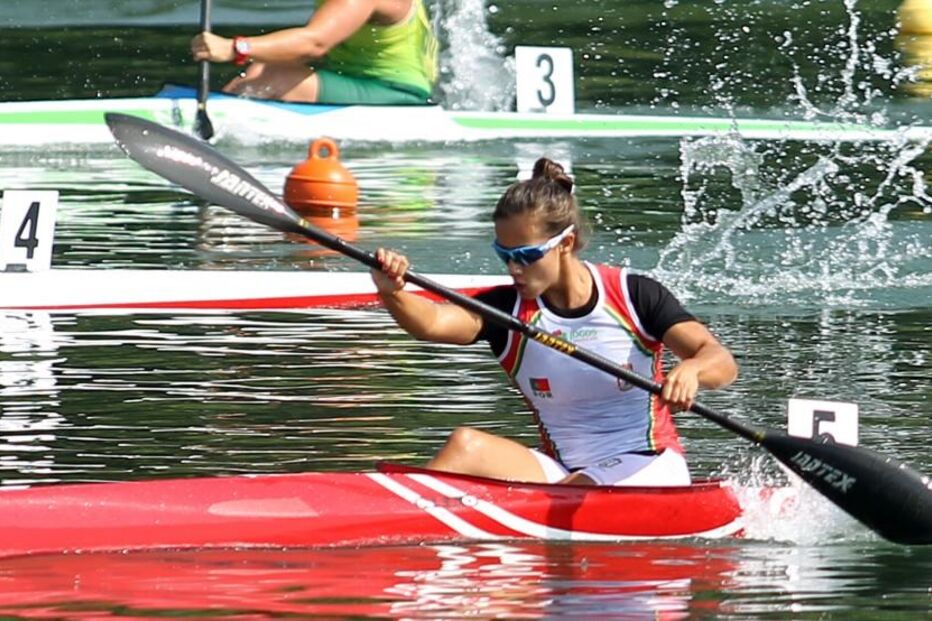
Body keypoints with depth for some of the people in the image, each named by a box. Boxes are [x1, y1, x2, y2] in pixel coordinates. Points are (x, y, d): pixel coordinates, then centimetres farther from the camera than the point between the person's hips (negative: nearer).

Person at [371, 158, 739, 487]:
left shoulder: (634, 297, -5)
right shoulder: (508, 310, 1)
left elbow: (722, 363, -14)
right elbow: (432, 322, -19)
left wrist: (691, 370, -39)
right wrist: (392, 294, -42)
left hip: (647, 473, -3)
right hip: (564, 472, 3)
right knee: (466, 445, -23)